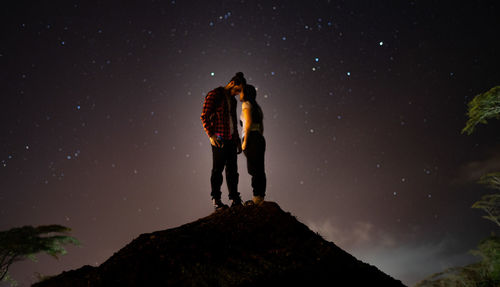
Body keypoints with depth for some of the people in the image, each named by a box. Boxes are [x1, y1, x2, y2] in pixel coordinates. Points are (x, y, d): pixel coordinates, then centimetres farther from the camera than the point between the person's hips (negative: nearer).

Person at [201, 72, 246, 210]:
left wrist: (237, 139, 19)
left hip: (231, 139, 7)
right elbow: (204, 116, -9)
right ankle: (216, 200, 5)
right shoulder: (214, 95, -4)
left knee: (232, 169, 7)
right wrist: (211, 135, -17)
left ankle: (235, 199, 11)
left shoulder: (232, 99, 18)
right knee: (218, 169, -2)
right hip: (219, 139, -7)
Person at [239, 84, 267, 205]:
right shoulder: (257, 107, 20)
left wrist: (245, 141, -15)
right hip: (260, 139, 9)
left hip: (251, 138, -9)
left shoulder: (246, 104, -5)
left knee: (254, 169, -6)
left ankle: (257, 197, -4)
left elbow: (248, 122, -17)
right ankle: (260, 197, 14)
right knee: (259, 170, 9)